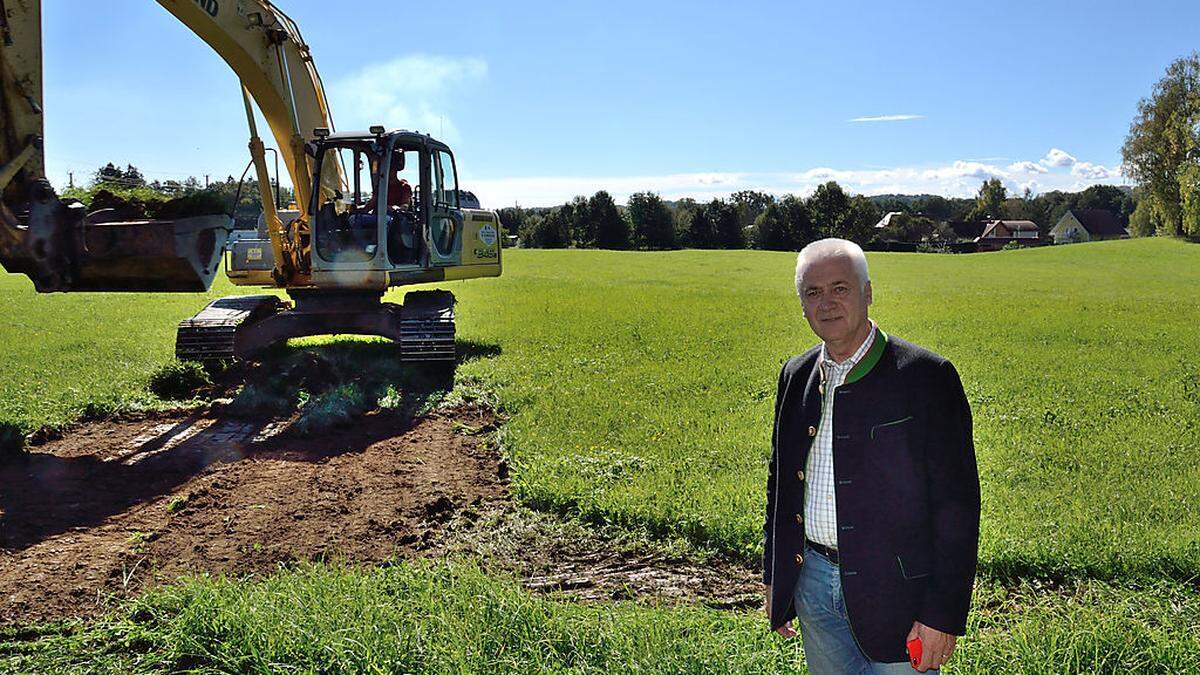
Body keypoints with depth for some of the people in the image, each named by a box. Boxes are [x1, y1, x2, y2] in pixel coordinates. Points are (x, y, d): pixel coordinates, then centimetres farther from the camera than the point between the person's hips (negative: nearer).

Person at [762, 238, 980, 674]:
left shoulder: (926, 376, -12)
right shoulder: (796, 376, 5)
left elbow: (956, 502, -13)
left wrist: (943, 615, -15)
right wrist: (774, 577, 14)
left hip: (891, 592, -5)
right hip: (812, 580, 5)